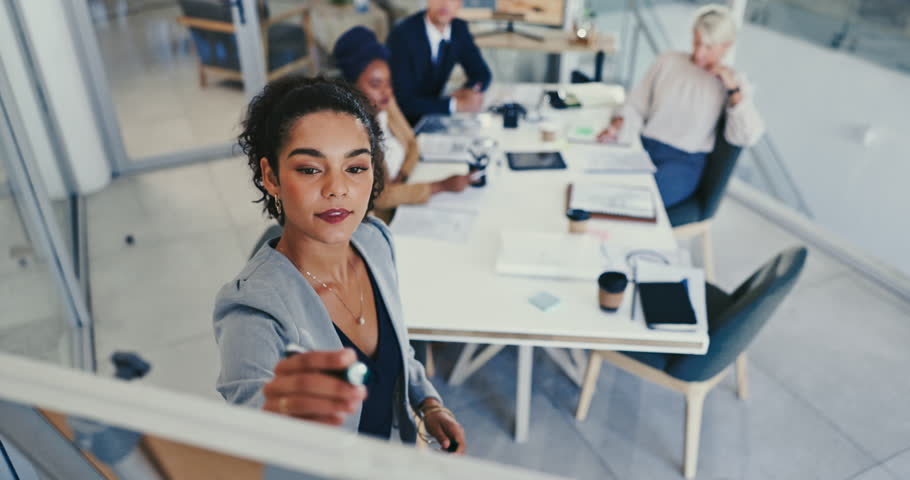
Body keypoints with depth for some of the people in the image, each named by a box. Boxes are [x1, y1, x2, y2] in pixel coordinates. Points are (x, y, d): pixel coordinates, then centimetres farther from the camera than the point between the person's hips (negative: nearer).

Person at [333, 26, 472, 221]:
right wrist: (442, 186, -24)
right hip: (380, 218, -7)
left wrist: (400, 178, -9)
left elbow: (411, 143, 10)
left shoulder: (386, 103, -4)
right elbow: (381, 197, -24)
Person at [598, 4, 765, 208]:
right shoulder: (668, 62, 7)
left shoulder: (732, 82, 3)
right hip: (642, 146, 3)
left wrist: (733, 88, -14)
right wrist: (618, 125, -13)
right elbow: (636, 105, 9)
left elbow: (747, 137, -9)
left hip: (683, 162, -2)